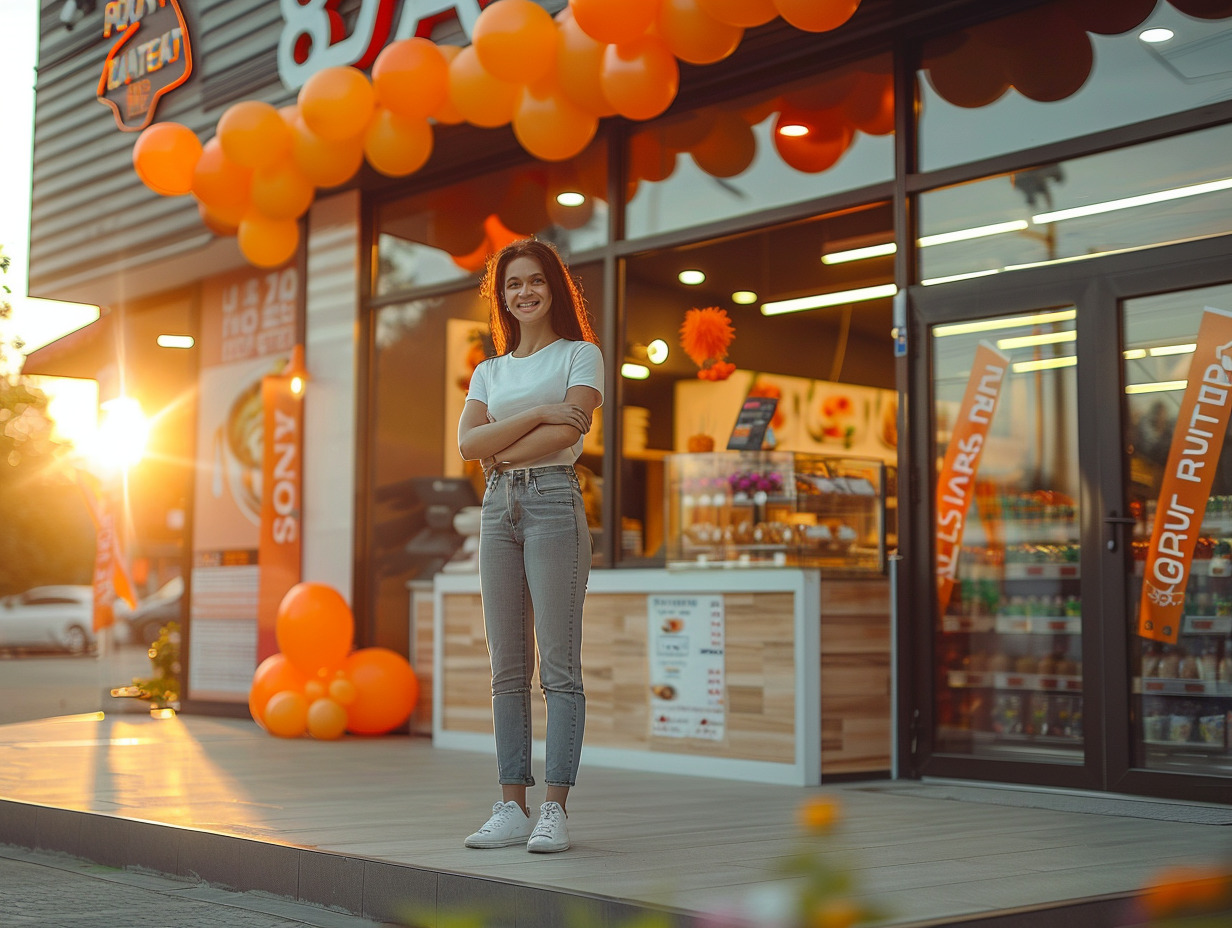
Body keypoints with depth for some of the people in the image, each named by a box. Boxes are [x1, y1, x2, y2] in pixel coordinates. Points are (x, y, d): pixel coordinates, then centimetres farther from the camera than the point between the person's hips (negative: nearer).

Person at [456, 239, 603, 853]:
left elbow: (569, 430, -10)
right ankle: (511, 808, 6)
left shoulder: (581, 354, 6)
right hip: (498, 507, 5)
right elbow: (468, 443, 2)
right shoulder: (490, 371, 19)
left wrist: (501, 451, -2)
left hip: (553, 500, -5)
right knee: (507, 669, 4)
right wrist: (537, 414, -8)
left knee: (559, 665, -8)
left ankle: (555, 811, -6)